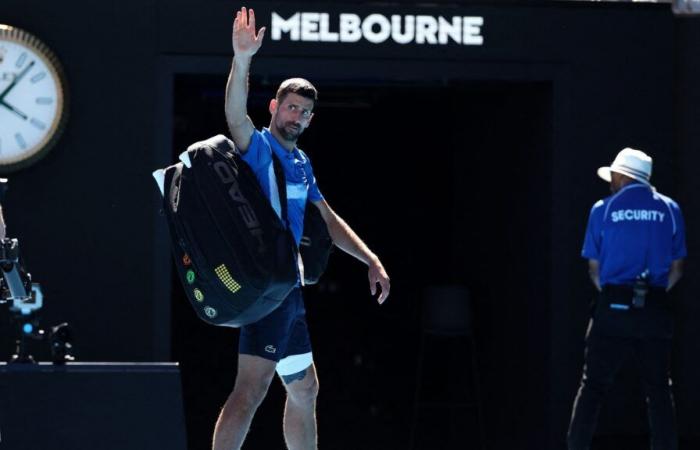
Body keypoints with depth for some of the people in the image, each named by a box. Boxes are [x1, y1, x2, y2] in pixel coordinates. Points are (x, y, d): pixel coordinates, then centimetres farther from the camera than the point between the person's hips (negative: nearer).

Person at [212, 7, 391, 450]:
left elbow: (329, 221, 27)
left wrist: (371, 260, 19)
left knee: (304, 388, 19)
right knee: (252, 388, -20)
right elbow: (236, 115, -29)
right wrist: (242, 59, -44)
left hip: (289, 289, 10)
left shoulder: (301, 164, 18)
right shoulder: (258, 147, -7)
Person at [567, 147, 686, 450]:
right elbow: (677, 269, 9)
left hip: (613, 308, -1)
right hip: (655, 309, 1)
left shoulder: (603, 209, 2)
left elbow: (594, 268, 4)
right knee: (659, 388, 7)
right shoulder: (669, 210, 7)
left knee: (593, 385, 3)